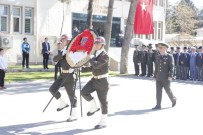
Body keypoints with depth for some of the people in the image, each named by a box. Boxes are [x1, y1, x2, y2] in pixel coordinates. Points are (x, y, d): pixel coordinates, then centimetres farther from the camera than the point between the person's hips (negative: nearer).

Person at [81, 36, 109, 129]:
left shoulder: (105, 55, -18)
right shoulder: (96, 53, 9)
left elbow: (96, 65, -33)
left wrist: (91, 58, -18)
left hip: (102, 81, -8)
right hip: (95, 79, 8)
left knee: (103, 101, 2)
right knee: (84, 92, -9)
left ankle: (103, 122, 15)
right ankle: (94, 107, 13)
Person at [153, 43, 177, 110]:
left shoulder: (169, 57, -5)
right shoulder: (158, 57, 12)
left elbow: (171, 67, -10)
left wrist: (170, 76, -18)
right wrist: (155, 76, 15)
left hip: (166, 78, -5)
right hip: (158, 78, 5)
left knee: (168, 90, 5)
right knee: (158, 91, 2)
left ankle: (173, 99, 31)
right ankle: (158, 105, 5)